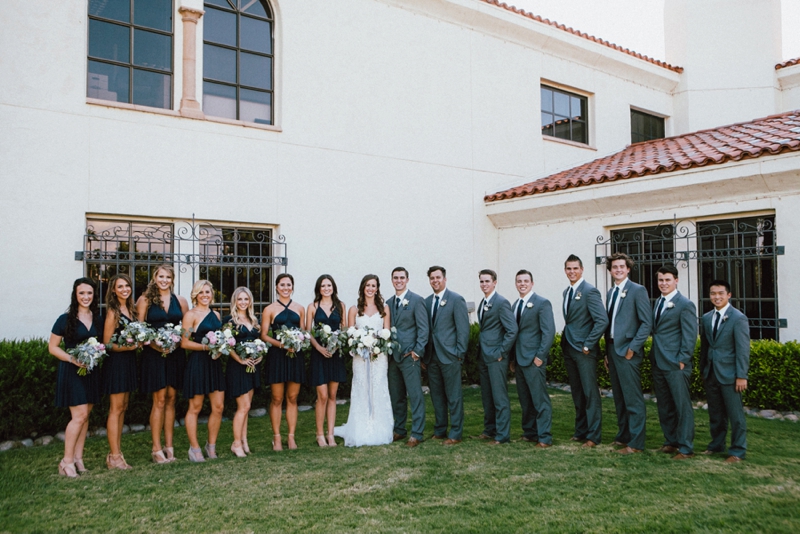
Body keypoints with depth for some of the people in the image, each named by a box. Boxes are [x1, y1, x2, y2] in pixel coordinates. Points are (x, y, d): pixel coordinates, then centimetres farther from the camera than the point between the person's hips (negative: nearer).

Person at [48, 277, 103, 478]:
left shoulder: (97, 319, 8)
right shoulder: (65, 319, -7)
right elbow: (53, 347, -6)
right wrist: (72, 359, -19)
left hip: (91, 371, 5)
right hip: (72, 371, -5)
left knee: (85, 416, 8)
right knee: (79, 416, -10)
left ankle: (78, 458, 16)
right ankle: (67, 461, 1)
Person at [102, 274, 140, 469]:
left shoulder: (129, 309, 12)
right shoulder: (112, 312, -12)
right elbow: (107, 343, -15)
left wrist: (140, 342, 0)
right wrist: (129, 346, -23)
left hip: (128, 361, 8)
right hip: (116, 362, -8)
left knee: (123, 407, 12)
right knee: (116, 409, -3)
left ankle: (116, 452, 20)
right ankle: (114, 457, 3)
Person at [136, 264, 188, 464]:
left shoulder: (180, 301, 9)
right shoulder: (145, 300, 1)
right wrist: (154, 345, -16)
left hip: (175, 354, 3)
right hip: (154, 354, -3)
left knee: (171, 399, 8)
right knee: (159, 400, -4)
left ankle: (169, 446, 15)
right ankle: (157, 449, 4)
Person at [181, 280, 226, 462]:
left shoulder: (216, 314, 14)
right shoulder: (191, 314, -5)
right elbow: (184, 343, -10)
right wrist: (206, 346, -19)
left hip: (215, 363, 6)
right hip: (198, 363, -6)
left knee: (218, 407, 6)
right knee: (195, 407, 3)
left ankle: (211, 445, 20)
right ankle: (194, 448, 13)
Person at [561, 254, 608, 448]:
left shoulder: (589, 291, -12)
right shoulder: (567, 292, 14)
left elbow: (602, 320, -19)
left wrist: (587, 345, -17)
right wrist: (565, 342, 11)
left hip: (584, 351, -8)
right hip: (569, 349, 8)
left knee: (590, 393, -2)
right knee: (577, 393, 14)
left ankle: (593, 435, 5)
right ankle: (581, 430, 23)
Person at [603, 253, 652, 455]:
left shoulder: (638, 290, -7)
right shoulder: (610, 293, 16)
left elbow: (647, 323, -11)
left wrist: (632, 348, -15)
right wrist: (607, 352, 14)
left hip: (628, 351, -8)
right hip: (612, 349, 8)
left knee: (633, 398, -4)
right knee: (619, 397, 14)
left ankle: (636, 443, 2)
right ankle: (623, 436, 24)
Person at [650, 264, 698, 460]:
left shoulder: (685, 304, -8)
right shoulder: (657, 302, 15)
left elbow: (690, 335, -11)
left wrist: (682, 360, -14)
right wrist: (653, 356, 11)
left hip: (675, 365, -8)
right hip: (658, 363, 8)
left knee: (682, 406, 0)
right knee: (664, 406, 14)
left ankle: (686, 448, 6)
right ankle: (671, 441, 25)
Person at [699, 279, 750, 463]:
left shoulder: (738, 318, -8)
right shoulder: (706, 318, 11)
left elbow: (743, 349, -11)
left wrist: (741, 376, -14)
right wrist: (703, 371, 13)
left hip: (729, 375, -6)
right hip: (711, 374, 6)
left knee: (735, 414, 2)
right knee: (715, 413, 14)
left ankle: (738, 451, 12)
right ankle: (716, 445, 27)